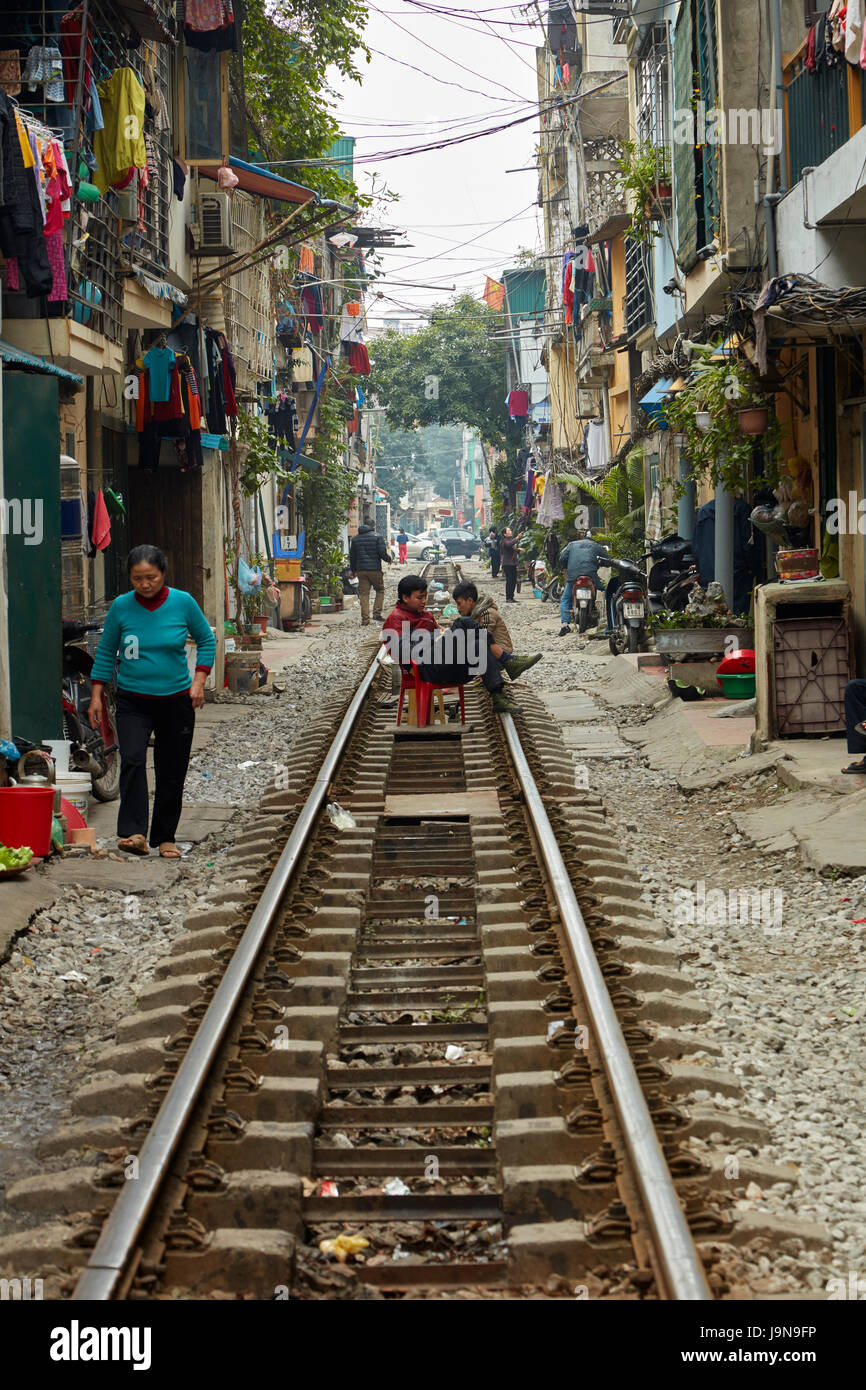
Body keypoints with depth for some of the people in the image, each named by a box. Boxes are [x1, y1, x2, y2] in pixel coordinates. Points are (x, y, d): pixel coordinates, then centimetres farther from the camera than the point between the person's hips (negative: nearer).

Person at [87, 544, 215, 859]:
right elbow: (105, 652, 7)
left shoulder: (182, 602, -5)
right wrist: (96, 696, 4)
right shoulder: (121, 606, -4)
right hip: (132, 701, -1)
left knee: (172, 773, 5)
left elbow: (206, 641, 9)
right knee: (132, 760, -21)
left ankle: (165, 837, 18)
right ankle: (134, 833, -27)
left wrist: (198, 681, -2)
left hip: (176, 700, 1)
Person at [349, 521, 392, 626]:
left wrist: (353, 570, 26)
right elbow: (382, 553, -11)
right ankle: (377, 614, 3)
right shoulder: (377, 537, -5)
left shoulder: (355, 539, 8)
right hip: (375, 569, -3)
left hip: (361, 570, 3)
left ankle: (365, 619, -1)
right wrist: (388, 559, 11)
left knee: (364, 594, 5)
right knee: (380, 590, 15)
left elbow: (352, 556, 13)